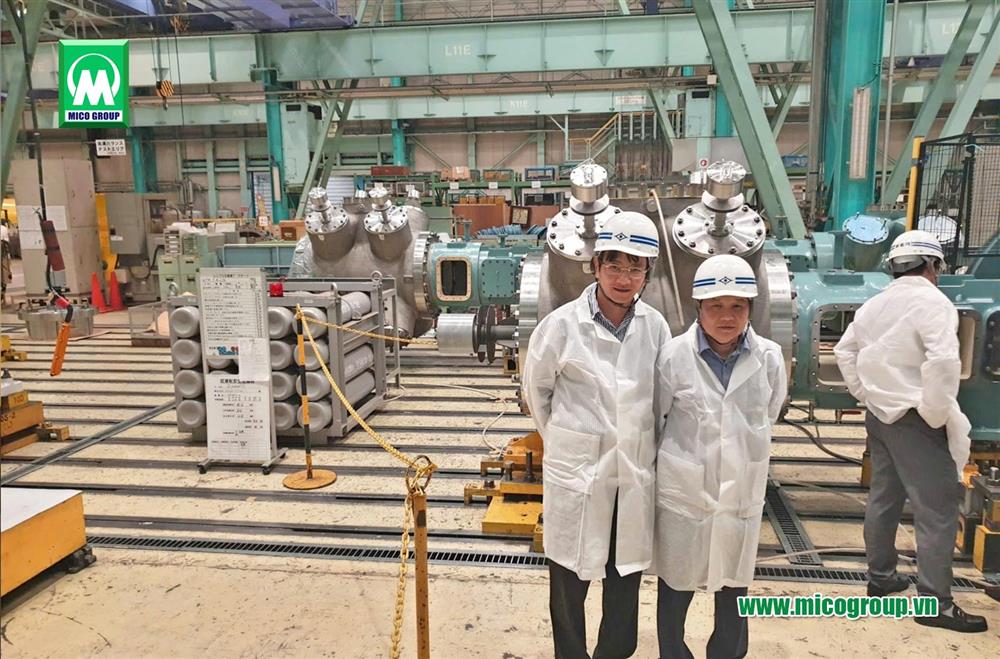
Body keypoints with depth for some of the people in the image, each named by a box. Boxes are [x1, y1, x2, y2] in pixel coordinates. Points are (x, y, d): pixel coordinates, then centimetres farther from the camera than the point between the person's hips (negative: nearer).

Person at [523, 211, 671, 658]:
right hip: (577, 469, -3)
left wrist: (645, 447, 11)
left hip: (635, 470, 3)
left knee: (627, 574, 17)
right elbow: (536, 389, 2)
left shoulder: (655, 327, -4)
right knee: (570, 576, 12)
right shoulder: (562, 324, -12)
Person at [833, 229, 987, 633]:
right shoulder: (933, 302, -14)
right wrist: (938, 415, -16)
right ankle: (936, 603, 4)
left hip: (879, 414, 8)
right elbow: (943, 362, -26)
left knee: (883, 498, 17)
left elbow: (845, 350, 18)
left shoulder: (874, 305, 9)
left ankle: (880, 577, 30)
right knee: (937, 510, -1)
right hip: (914, 420, -8)